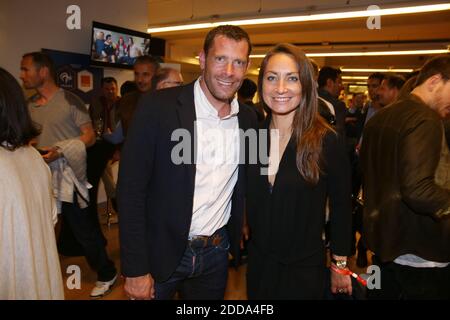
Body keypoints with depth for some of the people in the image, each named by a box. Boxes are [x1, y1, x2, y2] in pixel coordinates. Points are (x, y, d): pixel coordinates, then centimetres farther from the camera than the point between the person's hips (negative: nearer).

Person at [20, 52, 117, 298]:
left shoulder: (69, 101, -7)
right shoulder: (29, 105, 11)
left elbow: (89, 136, -9)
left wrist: (61, 151, -20)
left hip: (67, 177, -6)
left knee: (82, 228, 1)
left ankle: (106, 274, 20)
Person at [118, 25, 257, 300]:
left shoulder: (248, 119, 0)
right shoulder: (157, 106, -15)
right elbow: (131, 189, -15)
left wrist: (237, 238, 7)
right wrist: (135, 270, -13)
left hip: (217, 253, 4)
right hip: (160, 253, -4)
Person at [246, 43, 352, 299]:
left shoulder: (327, 141, -16)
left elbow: (341, 208, -6)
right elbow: (250, 202, 5)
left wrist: (340, 265, -2)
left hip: (304, 269, -3)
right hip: (258, 263, 4)